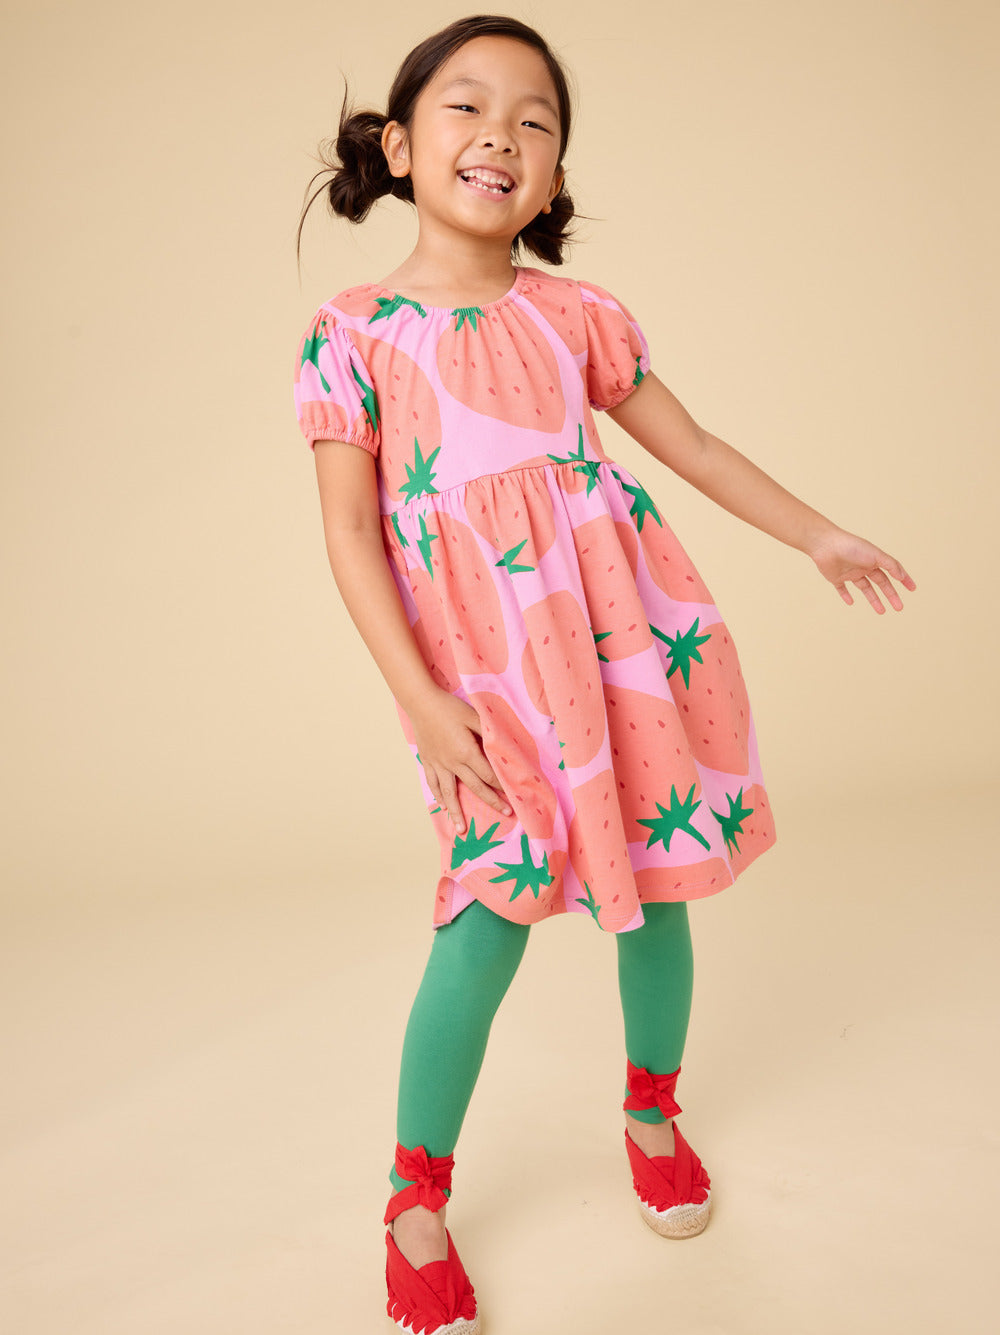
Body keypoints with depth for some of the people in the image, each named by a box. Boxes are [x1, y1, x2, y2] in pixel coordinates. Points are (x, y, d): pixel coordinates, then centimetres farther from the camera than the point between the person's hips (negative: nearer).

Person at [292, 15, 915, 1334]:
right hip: (485, 666, -3)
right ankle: (417, 1201, 13)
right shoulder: (352, 334, 0)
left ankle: (652, 1106, 38)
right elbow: (351, 534, -4)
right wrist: (421, 699, -12)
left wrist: (820, 536, 21)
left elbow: (691, 444, 18)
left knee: (652, 881, 10)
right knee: (492, 909, -8)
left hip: (628, 630, 4)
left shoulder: (577, 314, 9)